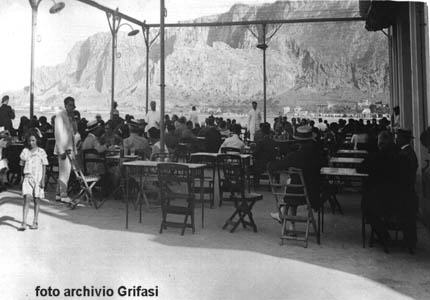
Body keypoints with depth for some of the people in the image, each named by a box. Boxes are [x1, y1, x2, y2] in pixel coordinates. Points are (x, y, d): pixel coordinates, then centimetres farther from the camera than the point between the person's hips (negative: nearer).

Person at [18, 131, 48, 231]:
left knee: (36, 199, 5)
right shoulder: (25, 151, 9)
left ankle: (35, 222, 15)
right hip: (27, 177, 2)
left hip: (38, 178, -2)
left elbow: (44, 167, -1)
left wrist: (43, 180, -7)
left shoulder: (41, 152, 0)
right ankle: (24, 223, -13)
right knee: (26, 198, -10)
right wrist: (23, 177, 12)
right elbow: (23, 165, 16)